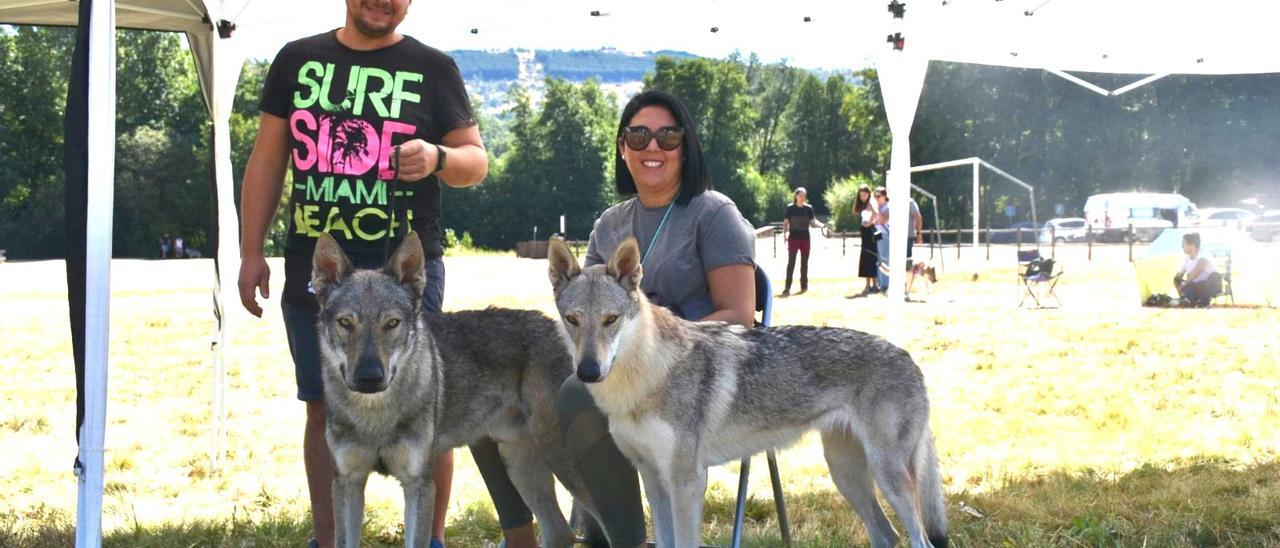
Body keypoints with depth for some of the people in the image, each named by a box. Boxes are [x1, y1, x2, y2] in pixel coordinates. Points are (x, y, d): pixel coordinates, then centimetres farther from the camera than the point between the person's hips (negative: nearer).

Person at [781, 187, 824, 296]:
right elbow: (785, 223, 1)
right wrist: (785, 233, -13)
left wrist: (821, 225, -16)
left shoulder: (809, 208, 2)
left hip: (805, 238, 2)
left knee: (804, 263, 9)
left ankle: (804, 285, 19)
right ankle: (787, 288, -10)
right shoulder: (790, 208, -2)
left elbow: (813, 222, 3)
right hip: (793, 238, -2)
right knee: (791, 262, -7)